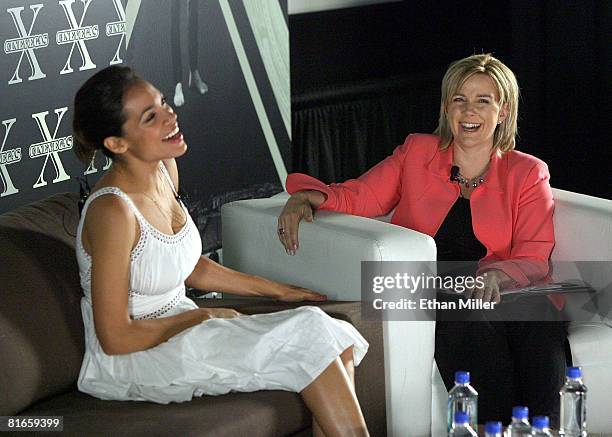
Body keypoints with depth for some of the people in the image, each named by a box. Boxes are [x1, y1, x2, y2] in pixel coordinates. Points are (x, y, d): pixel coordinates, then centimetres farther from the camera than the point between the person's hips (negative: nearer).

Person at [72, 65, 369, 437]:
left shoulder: (165, 169, 3)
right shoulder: (112, 210, -24)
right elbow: (116, 338, -19)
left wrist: (276, 290, 15)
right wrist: (203, 316, -9)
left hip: (178, 328, 8)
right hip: (131, 361, -8)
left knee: (338, 342, -9)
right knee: (309, 337, -19)